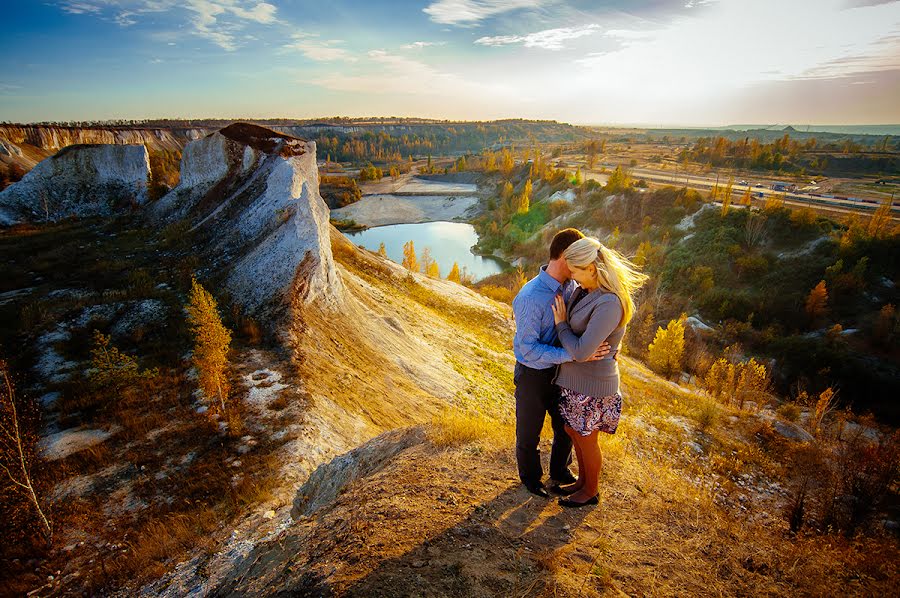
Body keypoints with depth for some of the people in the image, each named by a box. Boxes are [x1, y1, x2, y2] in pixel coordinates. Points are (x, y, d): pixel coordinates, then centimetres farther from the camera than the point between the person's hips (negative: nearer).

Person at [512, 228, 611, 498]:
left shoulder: (570, 286, -8)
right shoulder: (530, 298, -30)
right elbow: (529, 349, -29)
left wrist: (607, 344, -11)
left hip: (560, 371, 6)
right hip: (532, 374, -6)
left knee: (566, 428, 23)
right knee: (529, 431, 17)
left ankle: (560, 470, 51)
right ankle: (530, 477, 44)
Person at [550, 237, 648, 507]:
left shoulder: (609, 304, -30)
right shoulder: (585, 291, -1)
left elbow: (581, 351, -29)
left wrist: (560, 324, -17)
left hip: (590, 385, -9)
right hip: (575, 378, 9)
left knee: (586, 440, 13)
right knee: (573, 432, 24)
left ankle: (590, 491, 39)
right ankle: (582, 481, 47)